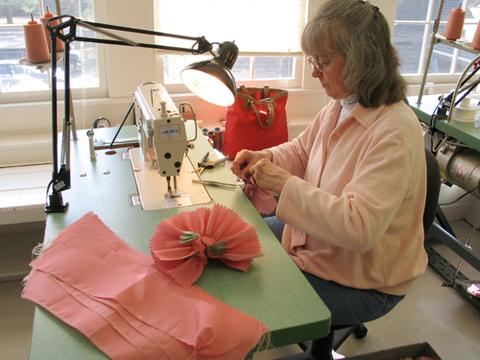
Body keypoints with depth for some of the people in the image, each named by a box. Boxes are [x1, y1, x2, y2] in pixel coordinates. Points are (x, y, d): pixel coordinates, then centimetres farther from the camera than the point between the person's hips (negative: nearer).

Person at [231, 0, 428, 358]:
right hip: (316, 240, 8)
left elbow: (358, 228, -36)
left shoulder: (395, 133, -31)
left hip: (363, 284, -8)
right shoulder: (339, 107, -5)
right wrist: (264, 159, -9)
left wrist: (284, 184, -32)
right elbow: (300, 151, 11)